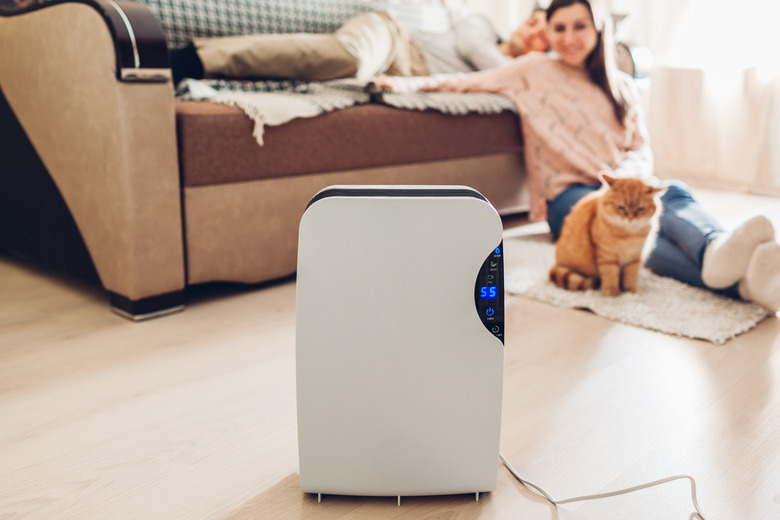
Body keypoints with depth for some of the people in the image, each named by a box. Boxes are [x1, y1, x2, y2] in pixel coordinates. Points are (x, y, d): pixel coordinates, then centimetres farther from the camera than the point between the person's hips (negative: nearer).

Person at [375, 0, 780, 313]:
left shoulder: (622, 87, 23)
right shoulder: (535, 70, 16)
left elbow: (642, 151, 16)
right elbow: (473, 81, 12)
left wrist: (624, 174, -8)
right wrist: (411, 83, -2)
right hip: (568, 196, -3)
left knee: (673, 194, -33)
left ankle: (719, 252, -67)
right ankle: (737, 278, -64)